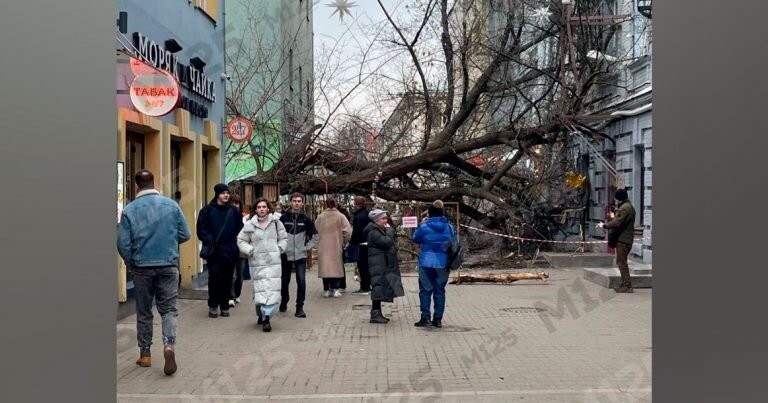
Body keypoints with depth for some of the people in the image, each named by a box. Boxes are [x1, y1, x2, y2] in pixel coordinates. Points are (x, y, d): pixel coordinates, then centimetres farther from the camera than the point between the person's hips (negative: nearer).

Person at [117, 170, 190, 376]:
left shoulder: (130, 209, -6)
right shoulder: (171, 205, -3)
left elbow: (123, 243, -6)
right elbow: (185, 235, 1)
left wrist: (132, 263, 11)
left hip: (142, 267, 0)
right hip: (168, 266, 0)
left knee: (143, 312, 14)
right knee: (168, 308, 6)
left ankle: (145, 353, 21)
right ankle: (169, 345, -17)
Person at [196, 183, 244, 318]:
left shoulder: (234, 211, 9)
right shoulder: (207, 210, 0)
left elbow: (240, 229, 13)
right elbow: (201, 229, -2)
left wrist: (236, 244, 1)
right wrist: (209, 240, -15)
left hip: (230, 251, 3)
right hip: (214, 251, -3)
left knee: (227, 279, 7)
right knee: (215, 277, -7)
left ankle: (225, 306, 17)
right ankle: (213, 306, 8)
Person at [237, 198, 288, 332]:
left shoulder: (276, 223, 3)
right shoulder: (250, 225, 1)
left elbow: (284, 238, 14)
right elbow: (241, 241, 8)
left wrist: (279, 249, 0)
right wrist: (250, 250, -5)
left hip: (274, 262, 1)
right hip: (257, 263, 0)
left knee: (272, 289, -8)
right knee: (259, 289, 1)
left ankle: (266, 317, -6)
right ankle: (261, 314, 21)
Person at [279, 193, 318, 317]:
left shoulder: (306, 219, 0)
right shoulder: (284, 218, -3)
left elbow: (315, 236, 9)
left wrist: (307, 247, 1)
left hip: (300, 255, 0)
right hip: (286, 255, 0)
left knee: (301, 281, -10)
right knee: (285, 281, 11)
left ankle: (300, 307, -1)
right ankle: (284, 301, 35)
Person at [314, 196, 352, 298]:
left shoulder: (320, 217, -2)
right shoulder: (340, 216, -6)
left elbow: (315, 231, 2)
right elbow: (347, 231, -9)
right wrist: (343, 241, 7)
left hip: (323, 247, 1)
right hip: (336, 246, -1)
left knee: (325, 267, 8)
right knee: (337, 266, 6)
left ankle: (327, 289, 9)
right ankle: (335, 289, -2)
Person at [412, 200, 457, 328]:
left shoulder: (424, 227, -10)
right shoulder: (449, 227, 1)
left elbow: (415, 239, 7)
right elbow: (454, 243, 10)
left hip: (427, 263, -3)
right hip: (443, 263, 3)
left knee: (425, 290, 6)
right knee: (440, 290, 10)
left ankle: (425, 318, 4)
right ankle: (438, 319, 11)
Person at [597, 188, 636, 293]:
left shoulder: (624, 208, -17)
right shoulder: (629, 207, 17)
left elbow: (617, 223, -22)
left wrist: (604, 225, -11)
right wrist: (614, 217, 31)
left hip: (622, 239, -11)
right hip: (626, 238, 11)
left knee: (622, 262, -8)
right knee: (622, 262, 15)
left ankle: (627, 285, -7)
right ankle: (625, 284, 19)